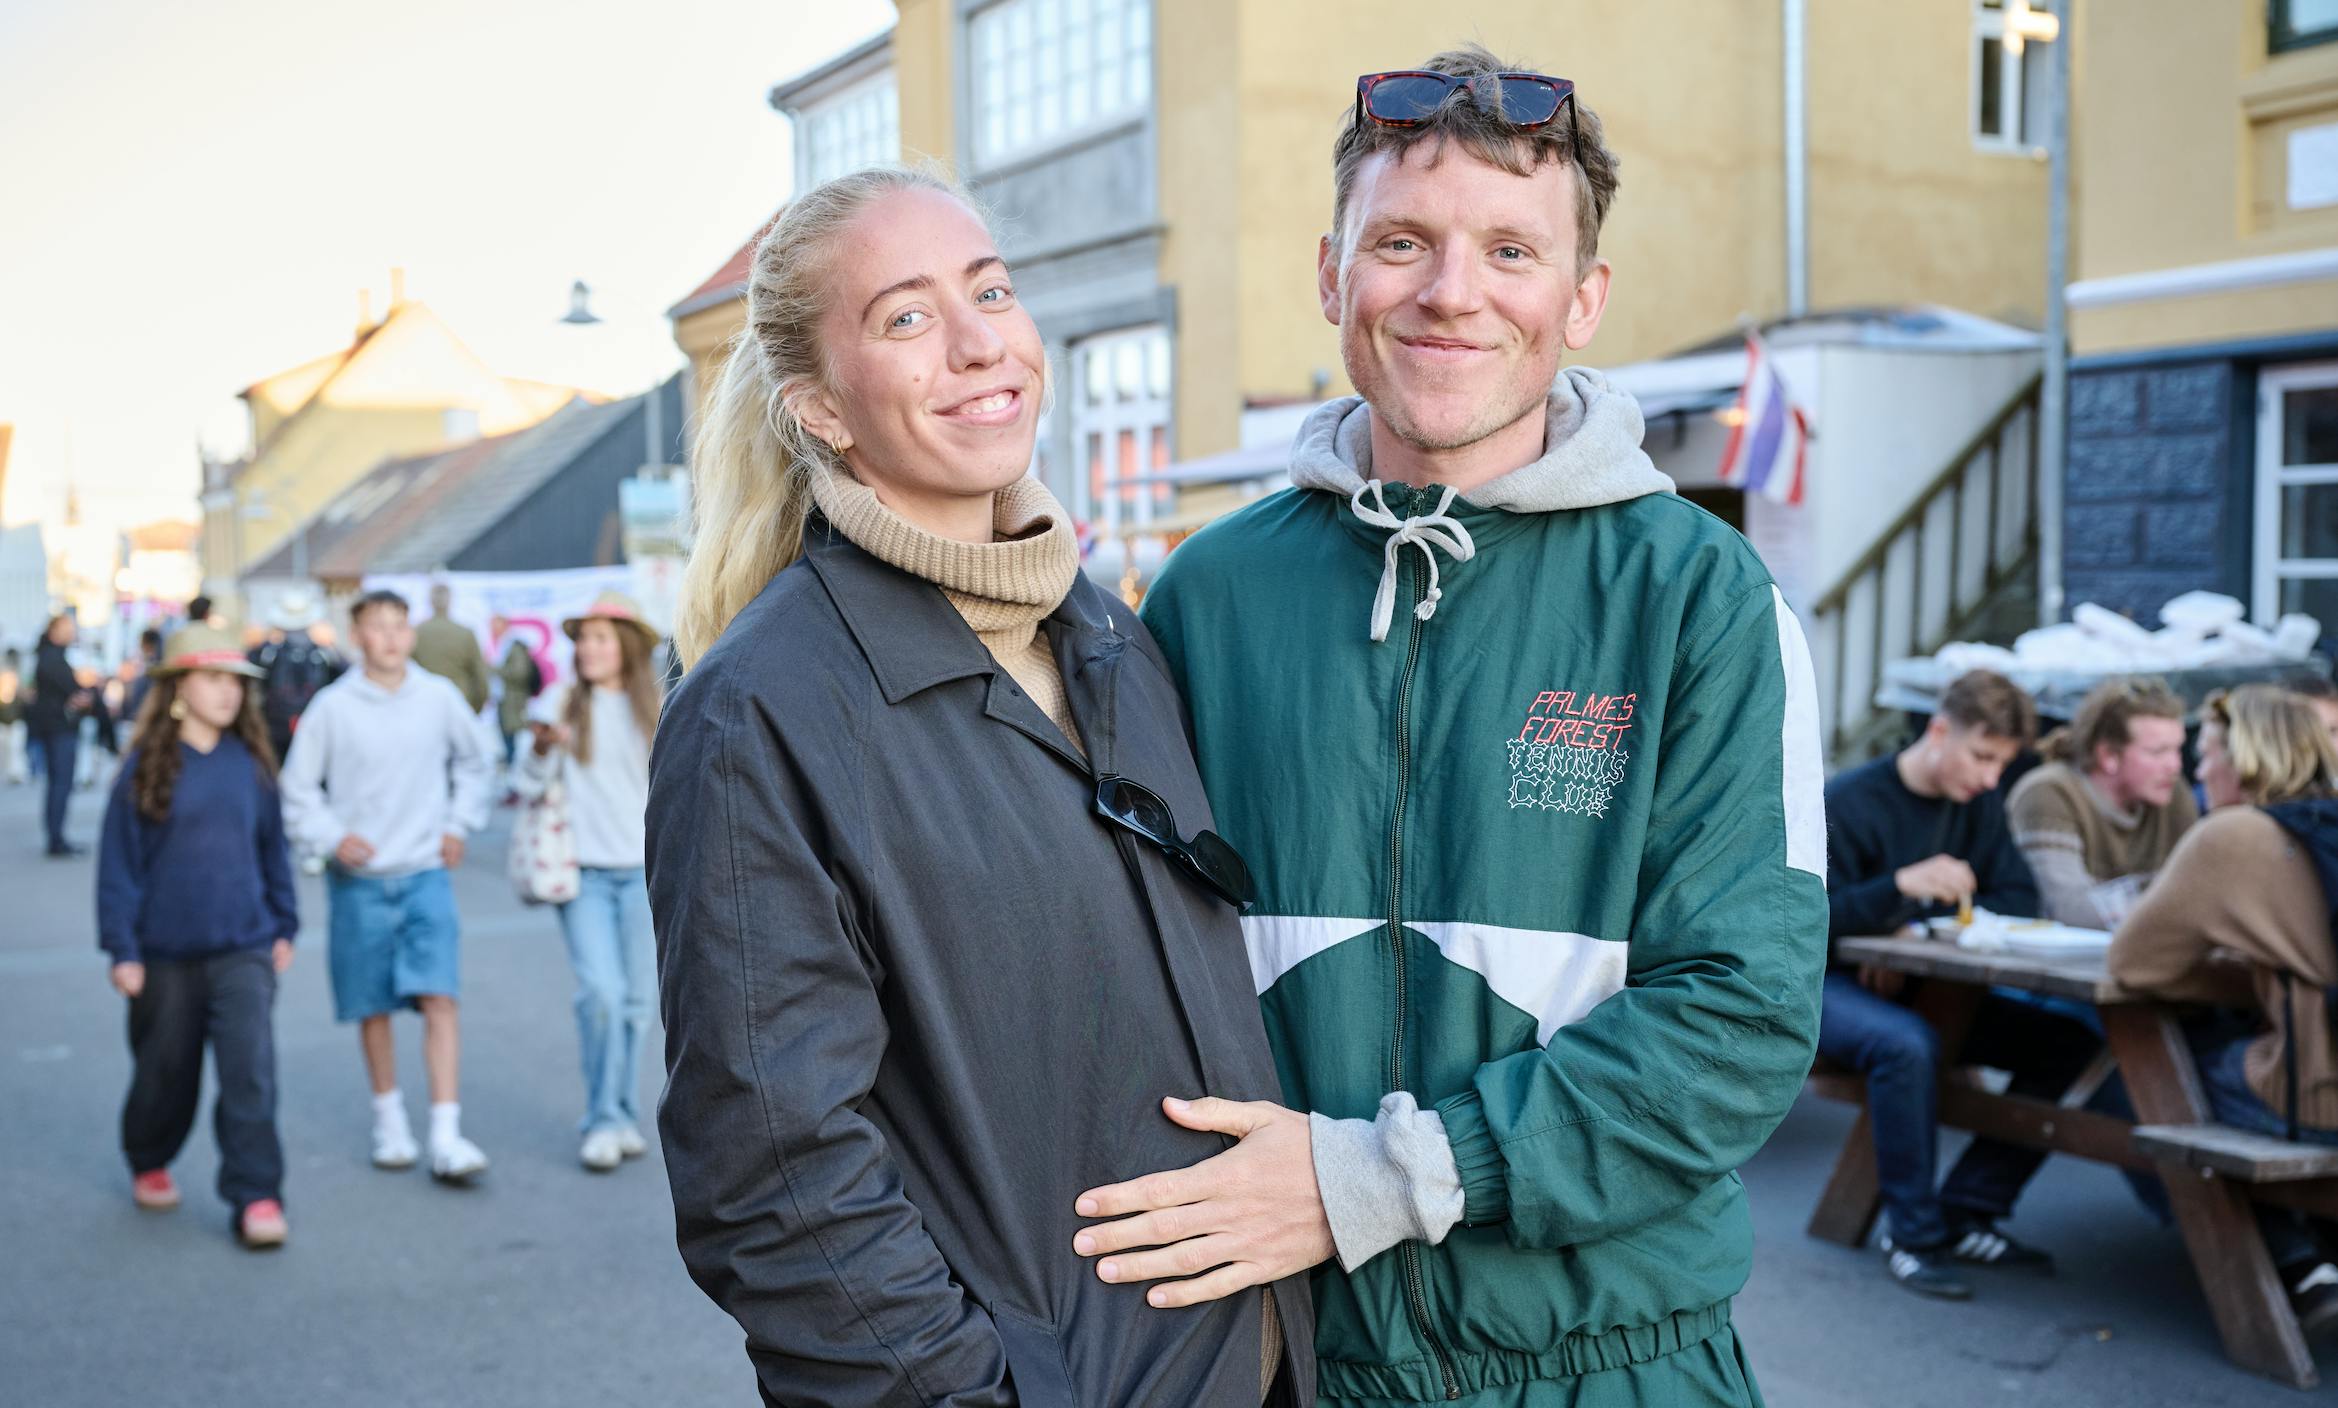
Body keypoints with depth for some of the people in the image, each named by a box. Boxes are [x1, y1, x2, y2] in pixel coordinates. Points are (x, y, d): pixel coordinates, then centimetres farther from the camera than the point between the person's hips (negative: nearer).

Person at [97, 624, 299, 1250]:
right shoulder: (147, 767, -6)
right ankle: (149, 1163, 42)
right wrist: (122, 948, -7)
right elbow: (119, 858, -5)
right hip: (166, 952, -1)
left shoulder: (249, 763, 2)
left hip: (244, 948, 1)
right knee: (165, 1070, 15)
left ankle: (256, 1196, -4)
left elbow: (273, 847, 11)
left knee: (250, 1068, -10)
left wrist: (284, 927, 13)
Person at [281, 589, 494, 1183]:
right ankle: (389, 1119, 28)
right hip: (359, 880, 0)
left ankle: (446, 1136, -12)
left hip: (426, 874, 0)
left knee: (439, 998, -11)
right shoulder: (332, 706, -5)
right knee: (373, 1007, 10)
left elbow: (472, 762, 17)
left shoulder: (439, 698, -1)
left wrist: (458, 824, 10)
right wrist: (332, 837, -9)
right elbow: (299, 789, 4)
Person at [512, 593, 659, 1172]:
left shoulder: (657, 708, 6)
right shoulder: (563, 701, 1)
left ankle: (625, 1117, 20)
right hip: (583, 872, -2)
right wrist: (541, 748, -20)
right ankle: (603, 1119, -2)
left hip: (643, 872, 2)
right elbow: (528, 784, -2)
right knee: (601, 991, -14)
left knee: (636, 1000, 5)